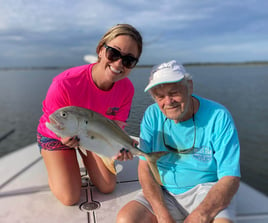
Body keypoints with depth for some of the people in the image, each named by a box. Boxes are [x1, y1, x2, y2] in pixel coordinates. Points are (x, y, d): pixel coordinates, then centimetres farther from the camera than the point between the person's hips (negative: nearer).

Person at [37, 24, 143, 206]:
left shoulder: (127, 89, -25)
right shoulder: (64, 84, -39)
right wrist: (69, 139, -48)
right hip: (56, 135, -3)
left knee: (108, 188, 5)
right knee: (70, 198, -5)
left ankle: (87, 158, 32)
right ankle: (52, 165, 25)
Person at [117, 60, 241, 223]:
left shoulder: (218, 117, -12)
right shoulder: (152, 115, -4)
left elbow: (230, 179, -13)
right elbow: (145, 169, -5)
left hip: (207, 191, -2)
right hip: (164, 193, 3)